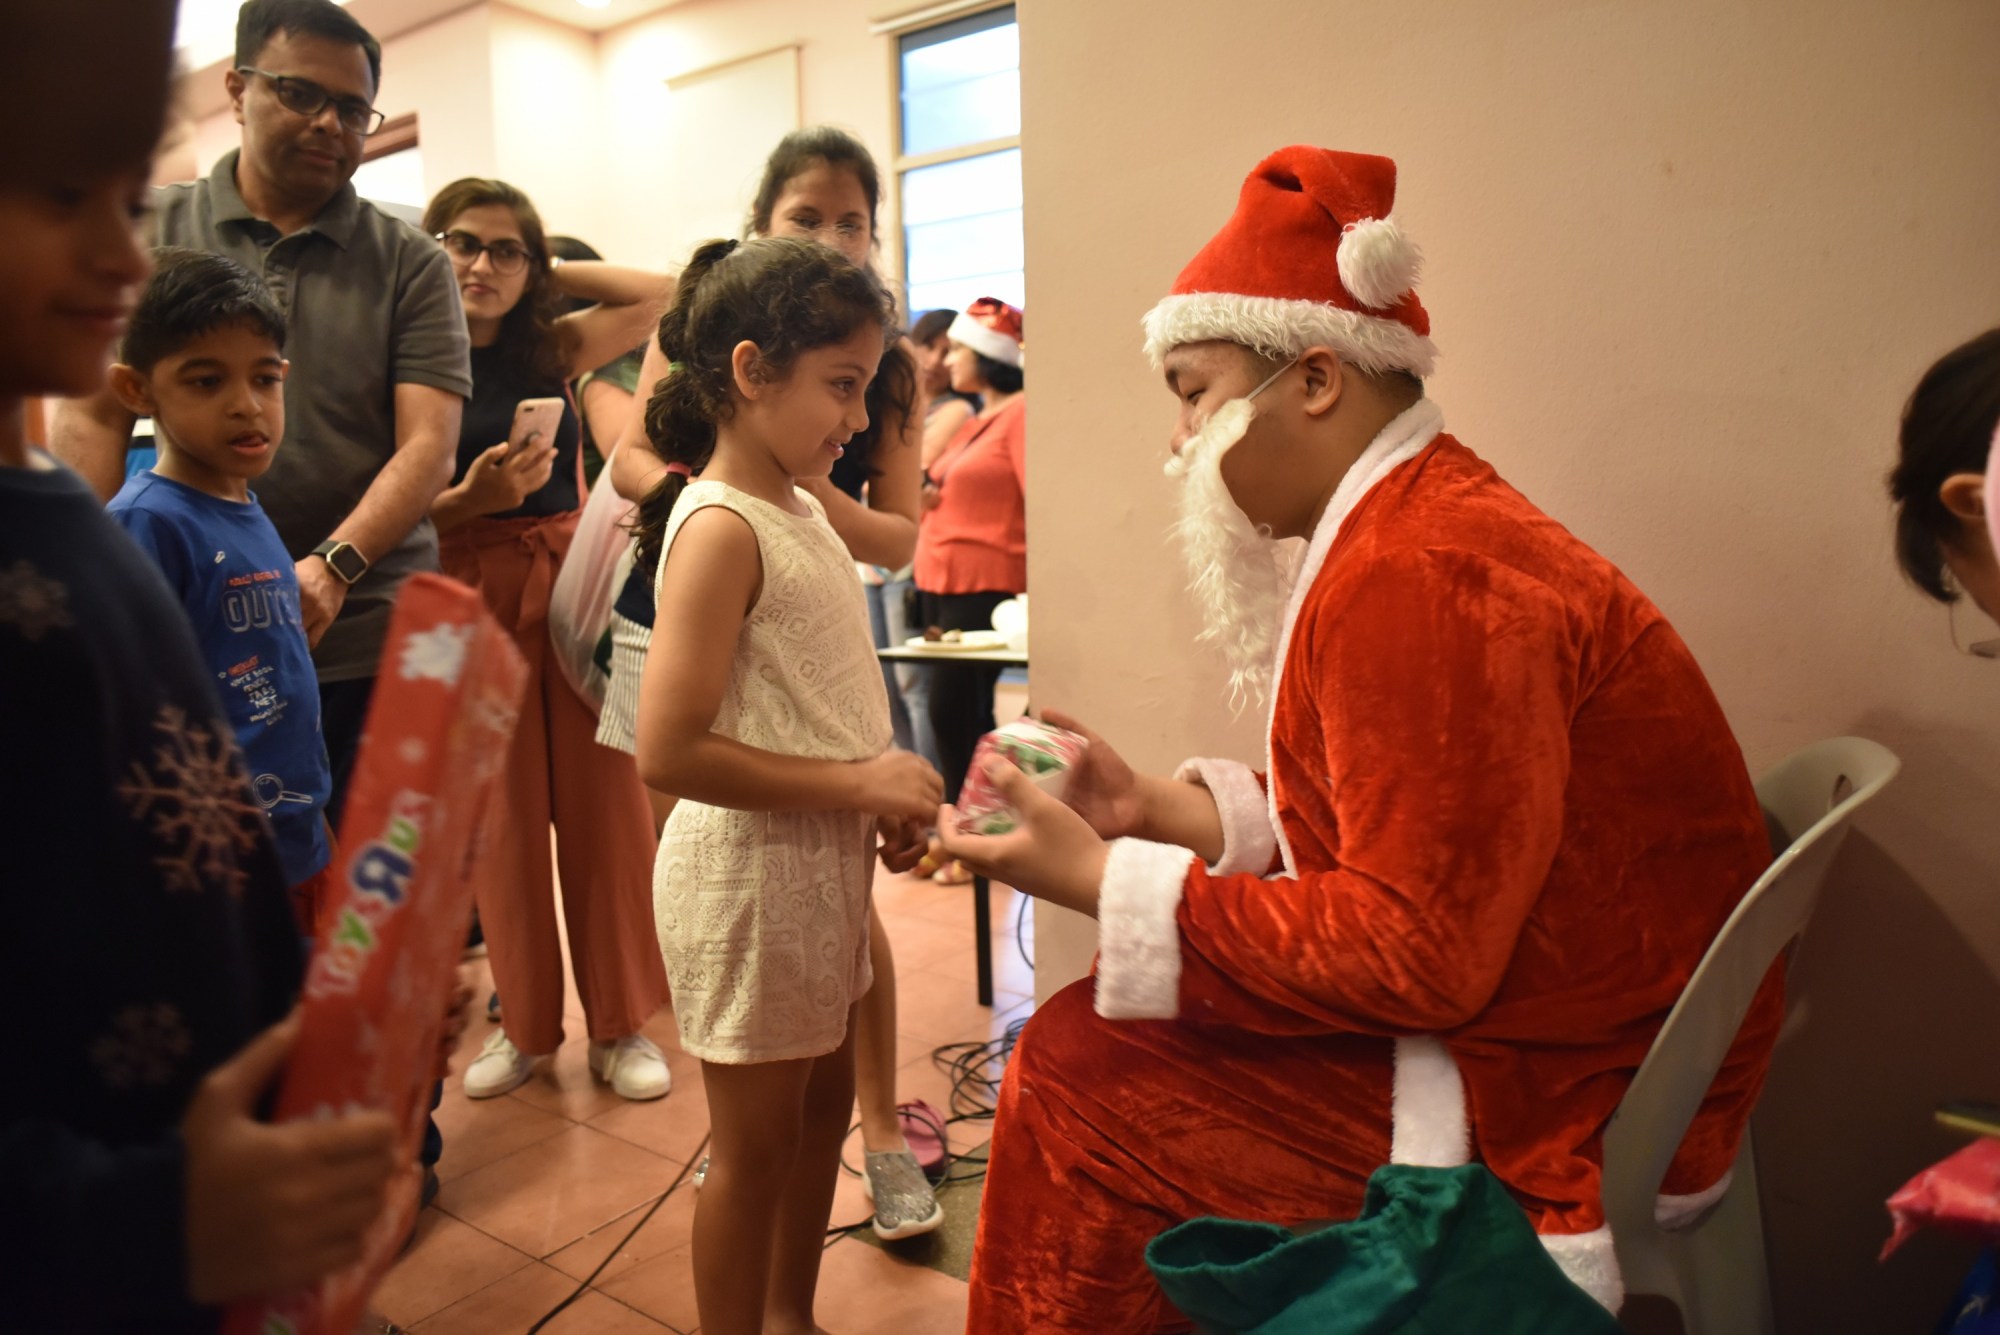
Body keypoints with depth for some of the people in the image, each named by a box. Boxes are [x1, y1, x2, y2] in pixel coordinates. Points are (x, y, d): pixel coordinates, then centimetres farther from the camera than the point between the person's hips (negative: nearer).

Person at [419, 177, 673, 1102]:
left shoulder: (551, 350, 8)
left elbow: (660, 295, 6)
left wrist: (548, 272, 8)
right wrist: (474, 497, -21)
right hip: (472, 600, -2)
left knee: (603, 807, 3)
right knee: (502, 819, 5)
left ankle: (618, 1024, 15)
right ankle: (525, 1023, 23)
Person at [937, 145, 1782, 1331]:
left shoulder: (1419, 575, -24)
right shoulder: (1426, 520, 9)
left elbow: (1411, 953, -25)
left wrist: (1100, 880, -20)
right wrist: (1155, 809, 3)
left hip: (1558, 1106, -9)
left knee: (1077, 1069, -11)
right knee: (1102, 1027, 7)